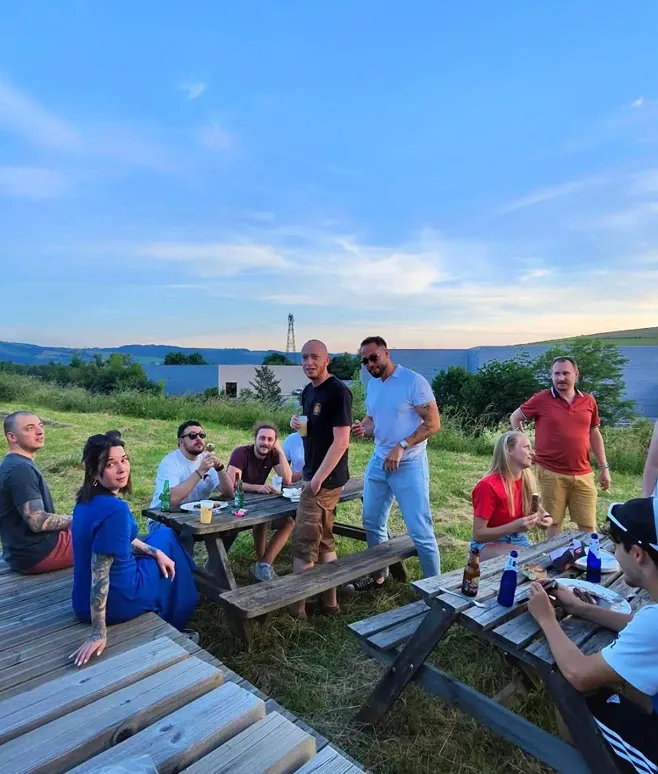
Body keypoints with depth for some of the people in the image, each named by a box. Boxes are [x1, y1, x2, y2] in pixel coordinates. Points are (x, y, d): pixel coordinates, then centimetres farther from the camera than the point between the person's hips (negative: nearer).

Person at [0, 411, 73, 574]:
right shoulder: (21, 469, -23)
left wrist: (65, 520, 8)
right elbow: (38, 522, -27)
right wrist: (73, 521, -12)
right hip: (37, 554, -10)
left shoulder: (14, 464, 10)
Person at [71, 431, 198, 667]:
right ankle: (171, 628, 34)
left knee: (165, 534, 24)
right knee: (166, 537, 16)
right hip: (118, 602, -8)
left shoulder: (87, 500, -1)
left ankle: (158, 620, 40)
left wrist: (156, 552, 6)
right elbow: (99, 573, -30)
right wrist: (99, 633, -24)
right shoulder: (114, 510, -30)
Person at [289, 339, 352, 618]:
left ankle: (296, 607, 13)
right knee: (324, 540, 15)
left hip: (325, 479, -9)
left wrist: (316, 479, -21)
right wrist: (299, 424, -1)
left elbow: (341, 441, -21)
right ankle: (330, 601, 26)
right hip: (315, 475, 9)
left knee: (303, 542, -1)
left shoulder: (338, 392, -17)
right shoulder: (308, 391, 11)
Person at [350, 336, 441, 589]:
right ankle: (379, 575, 35)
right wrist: (363, 428, -6)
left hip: (409, 464, -7)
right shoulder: (372, 384, 8)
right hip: (378, 461, 8)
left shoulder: (414, 381, -16)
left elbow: (433, 423, -17)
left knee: (419, 530, -1)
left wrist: (401, 447, -24)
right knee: (372, 522, 16)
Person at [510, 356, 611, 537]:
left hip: (583, 475, 3)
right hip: (551, 474, -3)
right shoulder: (541, 399, -5)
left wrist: (604, 467, 13)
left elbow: (594, 434, 14)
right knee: (554, 523, 9)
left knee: (588, 526, 9)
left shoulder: (588, 401, 6)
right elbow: (515, 418, 6)